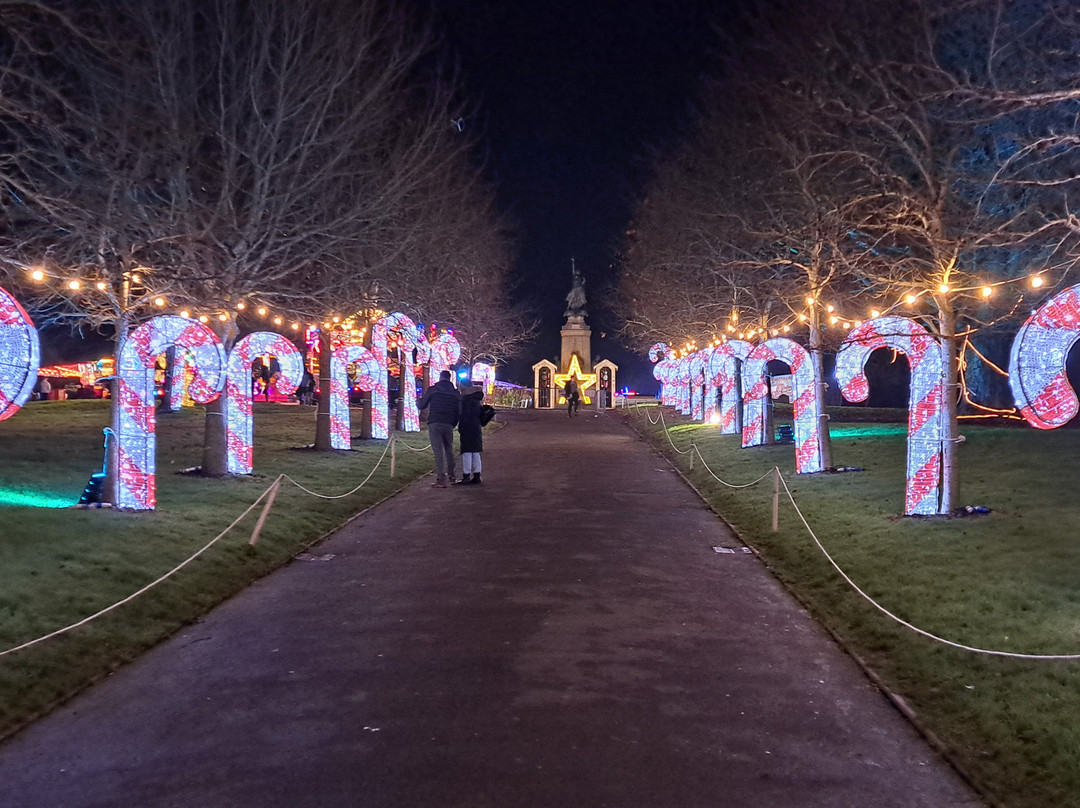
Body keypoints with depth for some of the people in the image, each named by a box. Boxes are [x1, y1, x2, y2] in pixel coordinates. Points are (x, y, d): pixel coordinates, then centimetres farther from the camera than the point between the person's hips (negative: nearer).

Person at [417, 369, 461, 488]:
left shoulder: (432, 389, 1)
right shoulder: (456, 393, 9)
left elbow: (421, 406, 6)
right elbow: (459, 412, 7)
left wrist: (418, 401, 28)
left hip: (434, 424, -3)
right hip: (448, 425, 3)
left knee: (438, 451, -5)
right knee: (449, 450, 20)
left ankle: (441, 479, -10)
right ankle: (451, 474, 28)